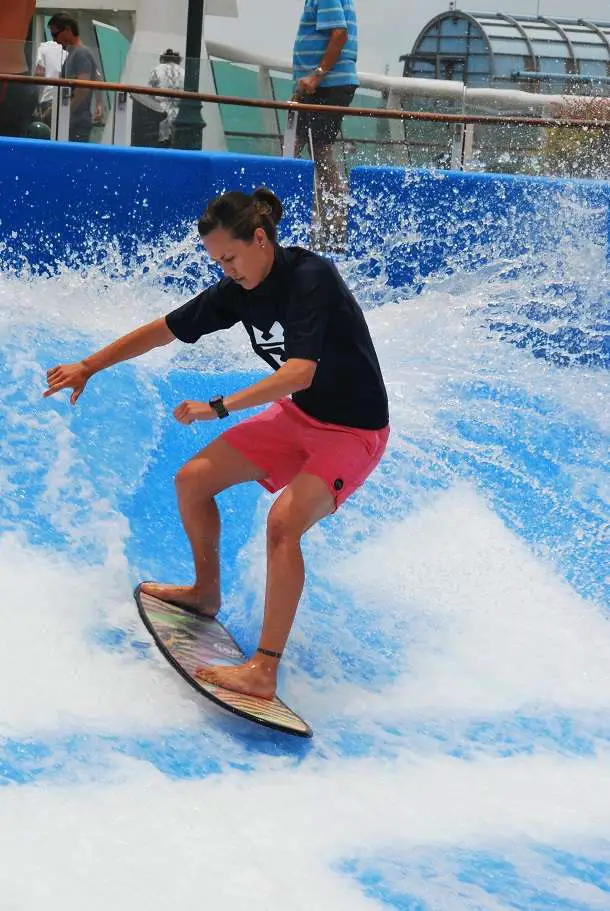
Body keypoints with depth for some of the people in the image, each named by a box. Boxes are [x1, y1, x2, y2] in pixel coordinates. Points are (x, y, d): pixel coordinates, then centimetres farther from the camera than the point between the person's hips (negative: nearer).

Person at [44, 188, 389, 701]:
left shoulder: (309, 278, -26)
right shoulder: (239, 290, -3)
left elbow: (299, 373, -35)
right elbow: (163, 330, 7)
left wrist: (219, 408, -34)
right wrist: (88, 368, 12)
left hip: (353, 430, -8)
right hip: (297, 415, 8)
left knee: (283, 521, -30)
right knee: (192, 480, 7)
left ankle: (263, 672, -27)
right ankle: (206, 592, 30)